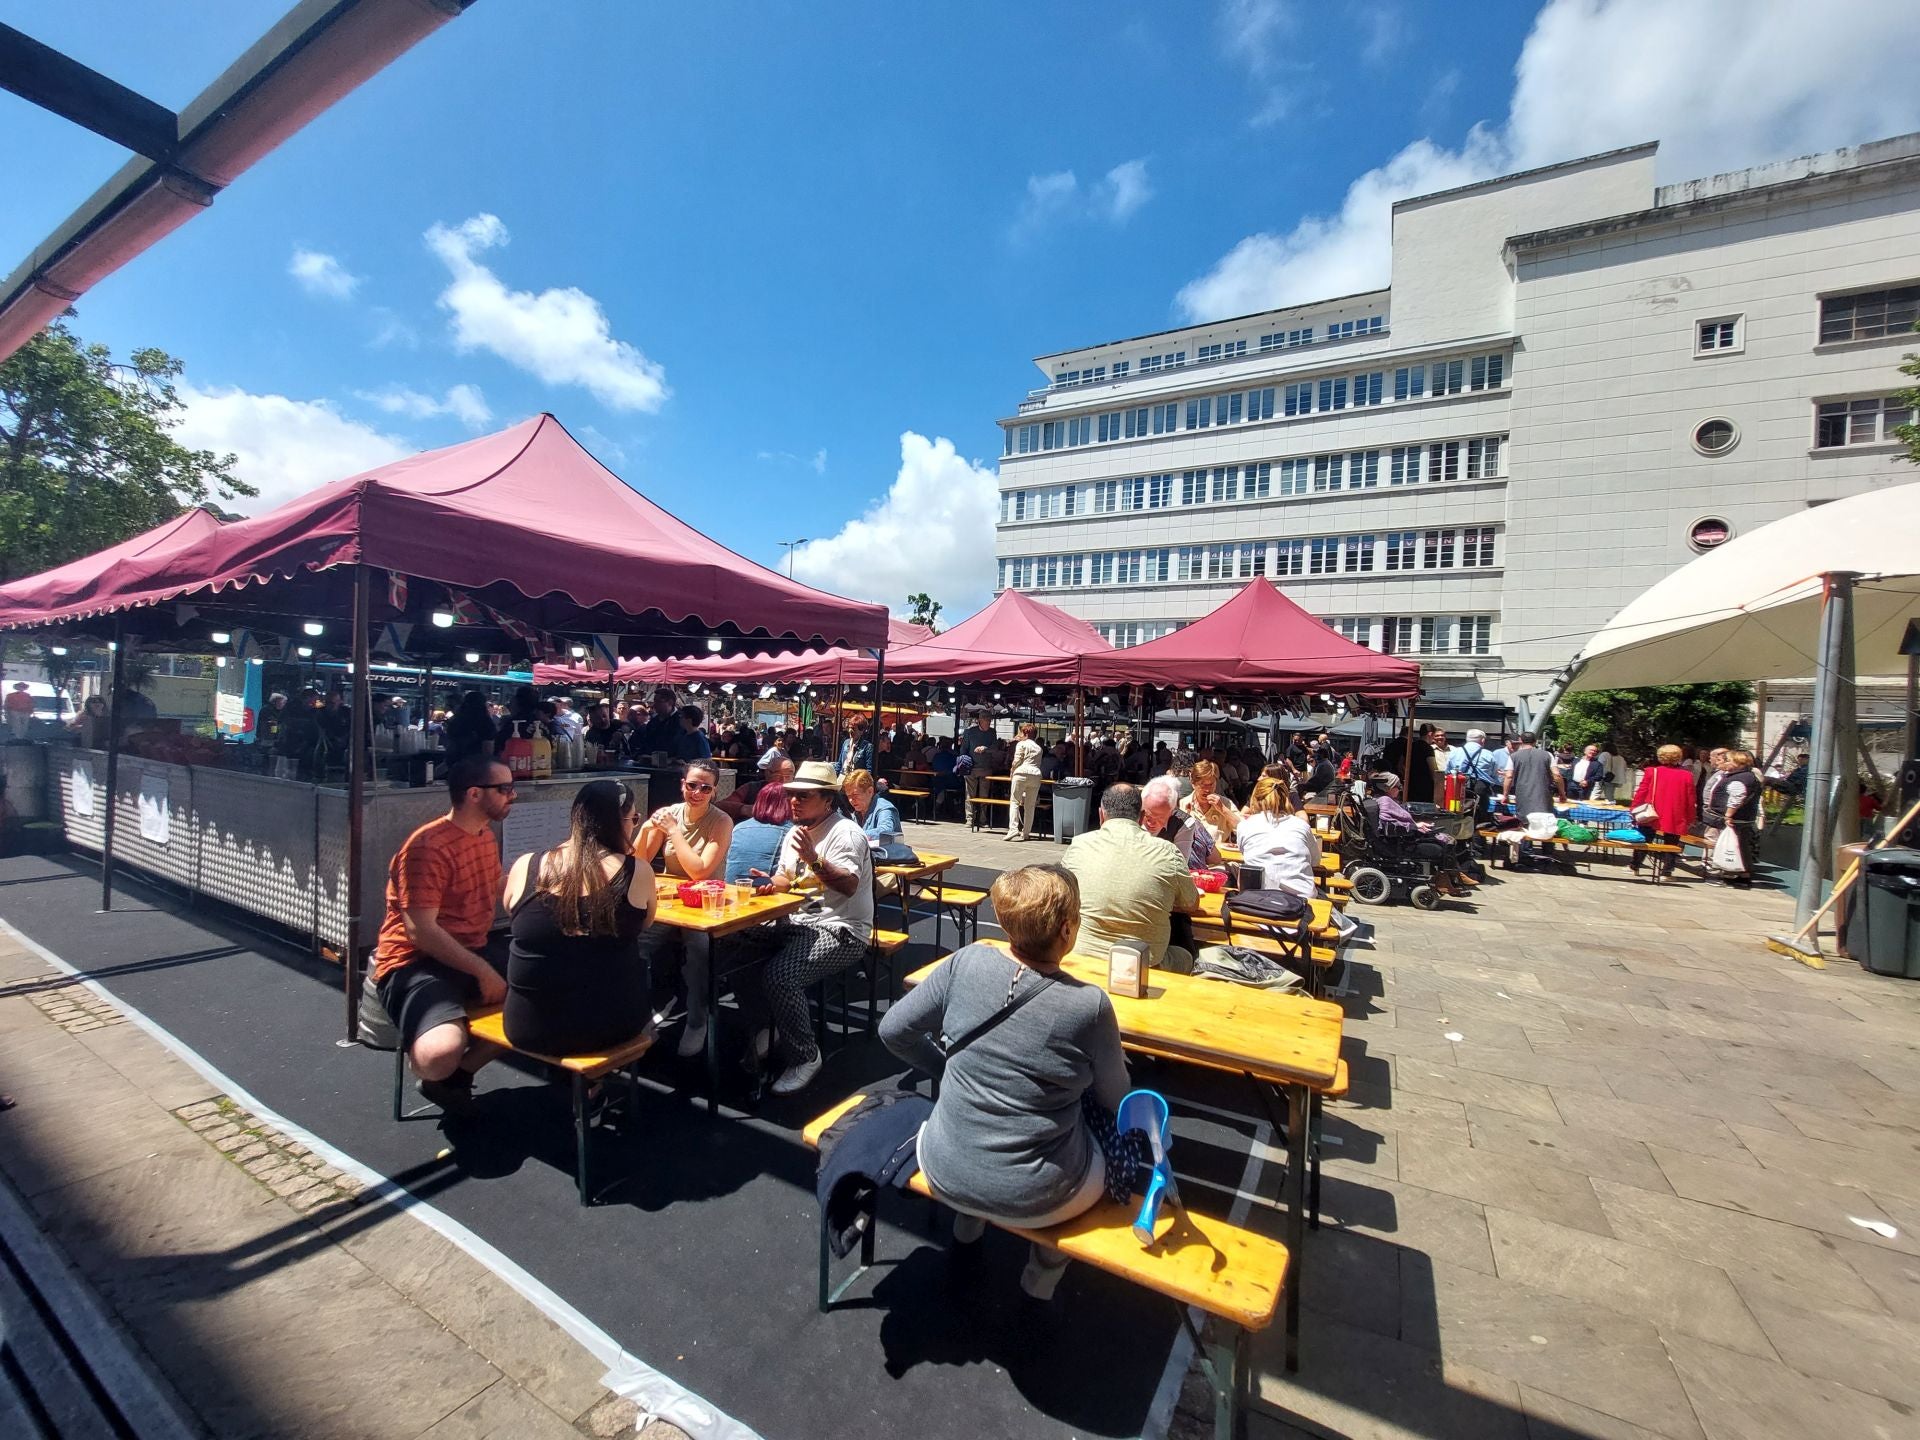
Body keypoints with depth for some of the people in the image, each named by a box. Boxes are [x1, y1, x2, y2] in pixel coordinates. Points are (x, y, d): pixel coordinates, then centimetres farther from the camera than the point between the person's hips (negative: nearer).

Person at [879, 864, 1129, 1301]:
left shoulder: (967, 962, -15)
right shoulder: (1090, 1005, -22)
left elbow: (893, 1029, -4)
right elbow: (1114, 1101, -4)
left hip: (945, 1173, 3)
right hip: (1034, 1199, -3)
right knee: (1121, 1138, 25)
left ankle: (968, 1221, 38)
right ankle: (1046, 1268, 30)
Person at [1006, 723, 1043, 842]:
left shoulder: (1021, 744, 4)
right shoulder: (1038, 747, 22)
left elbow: (1017, 760, -4)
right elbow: (1038, 764, 17)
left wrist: (1012, 770, 14)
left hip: (1022, 773, -5)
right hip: (1036, 775, 5)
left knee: (1014, 802, -1)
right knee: (1030, 805, 7)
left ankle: (1013, 829, -14)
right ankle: (1026, 833, 8)